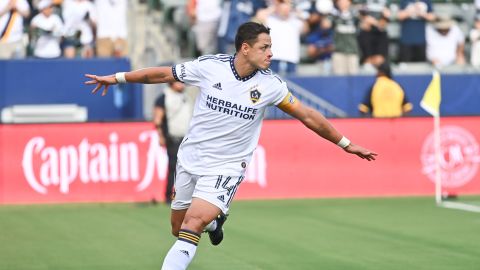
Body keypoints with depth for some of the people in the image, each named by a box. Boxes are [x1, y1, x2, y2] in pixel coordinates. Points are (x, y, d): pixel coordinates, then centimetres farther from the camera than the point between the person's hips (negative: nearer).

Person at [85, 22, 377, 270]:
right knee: (178, 228, 14)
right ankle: (214, 221, 46)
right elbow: (163, 73, 0)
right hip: (191, 157, 2)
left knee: (193, 224, -23)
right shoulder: (209, 66, -12)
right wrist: (117, 77, 4)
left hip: (226, 167, -2)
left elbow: (308, 116, -2)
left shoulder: (270, 84, -10)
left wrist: (346, 143, 0)